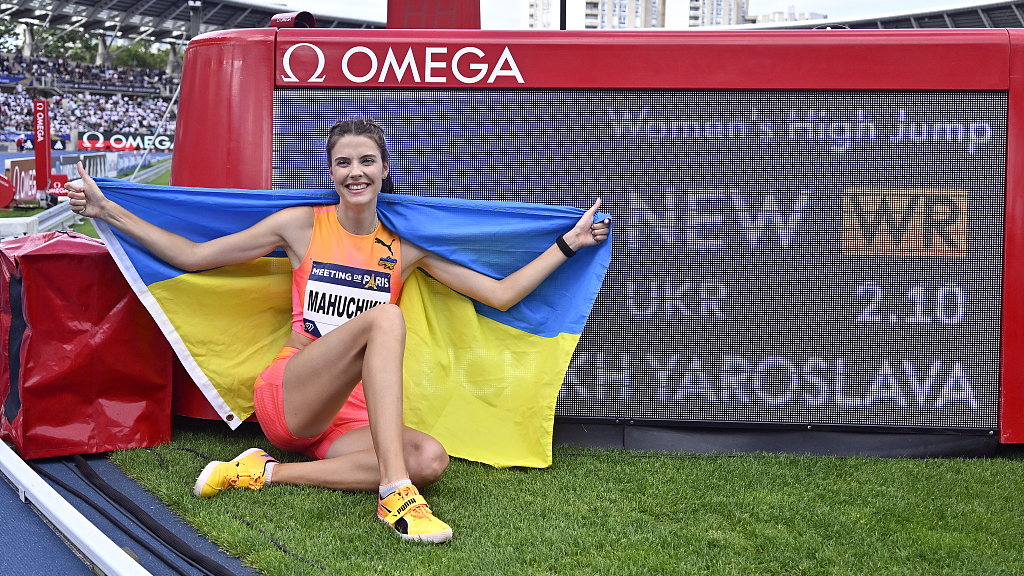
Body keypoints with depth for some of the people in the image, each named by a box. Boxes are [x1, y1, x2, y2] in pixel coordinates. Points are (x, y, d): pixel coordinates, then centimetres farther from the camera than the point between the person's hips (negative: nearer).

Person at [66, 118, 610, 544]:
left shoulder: (407, 246, 9)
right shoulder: (304, 225, 3)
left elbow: (500, 294, 9)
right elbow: (192, 256, 5)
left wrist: (568, 244, 7)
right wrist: (107, 210, 1)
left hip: (351, 413, 3)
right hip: (286, 391, -3)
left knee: (431, 460, -30)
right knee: (384, 317, -31)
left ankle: (269, 472, -20)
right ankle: (394, 493, -39)